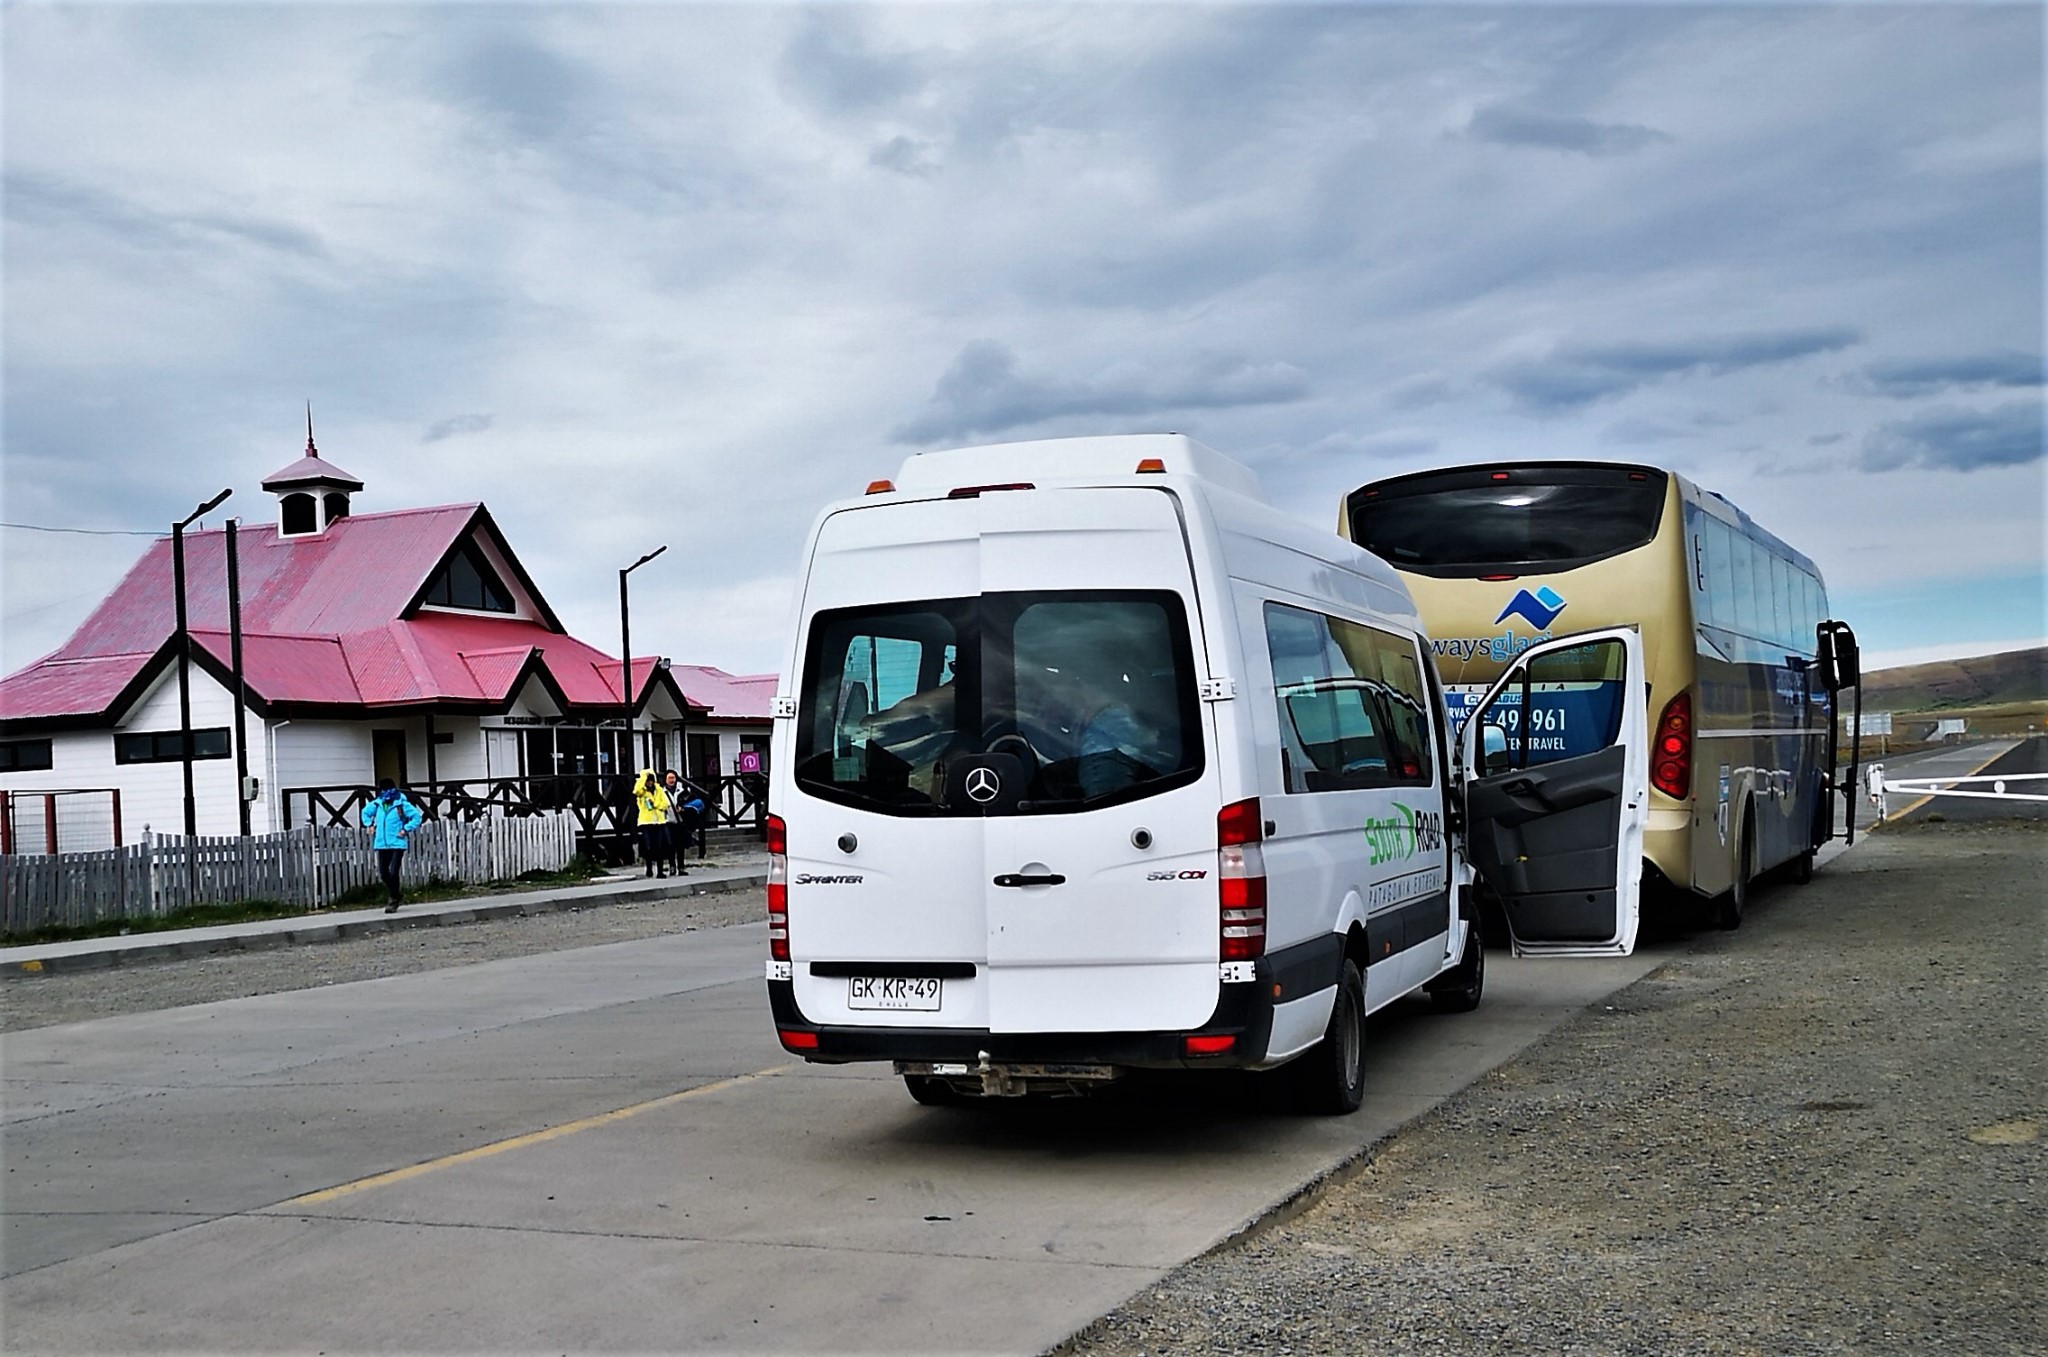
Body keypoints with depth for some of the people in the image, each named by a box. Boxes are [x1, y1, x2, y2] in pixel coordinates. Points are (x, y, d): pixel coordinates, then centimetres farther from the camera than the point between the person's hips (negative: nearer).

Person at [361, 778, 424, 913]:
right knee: (383, 872, 11)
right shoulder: (376, 804, 4)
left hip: (397, 844, -5)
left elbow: (417, 816, -8)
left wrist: (406, 829, -13)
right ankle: (393, 895, 33)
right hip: (382, 844, 5)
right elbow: (365, 812, 25)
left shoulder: (401, 804, -9)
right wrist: (369, 824, 12)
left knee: (393, 872, -11)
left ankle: (393, 901, 0)